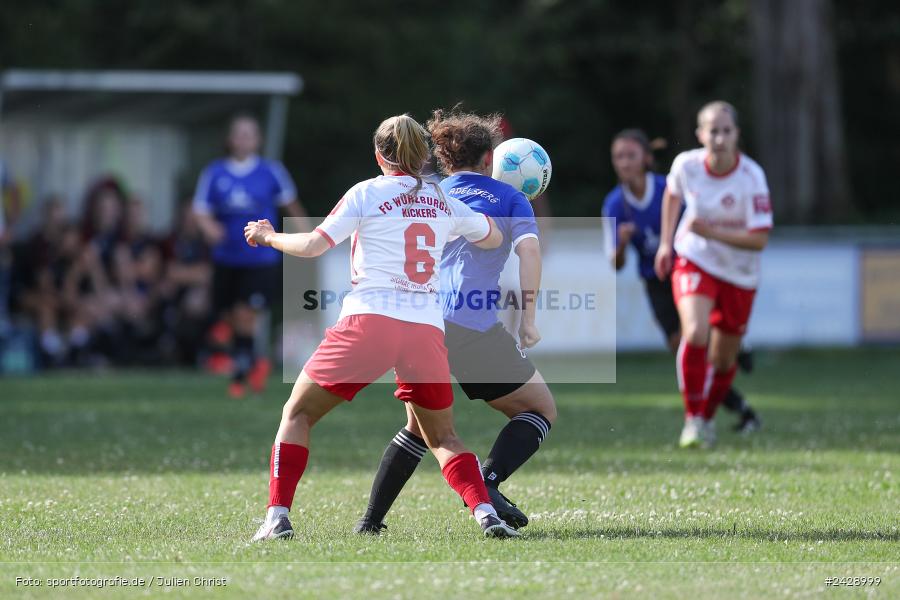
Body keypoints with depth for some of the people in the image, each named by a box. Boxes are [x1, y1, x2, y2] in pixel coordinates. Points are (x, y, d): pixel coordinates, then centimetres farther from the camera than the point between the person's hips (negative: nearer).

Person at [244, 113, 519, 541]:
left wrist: (268, 237, 16)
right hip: (426, 329, 3)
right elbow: (494, 238, 29)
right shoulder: (444, 202, 15)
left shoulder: (366, 193, 3)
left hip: (369, 320, -3)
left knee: (297, 414, 12)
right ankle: (485, 513, -6)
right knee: (443, 438, 17)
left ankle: (278, 517, 0)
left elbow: (313, 245, -1)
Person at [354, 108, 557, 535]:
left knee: (419, 426, 25)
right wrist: (528, 317, -8)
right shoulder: (509, 198, 13)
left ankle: (371, 519, 15)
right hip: (476, 329, -4)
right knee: (541, 410, 11)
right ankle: (487, 481, -12)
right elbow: (528, 247, -5)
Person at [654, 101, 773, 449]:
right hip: (694, 261, 0)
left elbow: (759, 239, -21)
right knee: (695, 334, -26)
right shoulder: (686, 165, -13)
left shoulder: (751, 177, -21)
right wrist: (666, 244, 8)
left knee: (723, 359, 11)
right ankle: (692, 420, -13)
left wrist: (711, 231, -29)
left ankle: (707, 418, 39)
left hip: (739, 274, 0)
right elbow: (673, 194, 12)